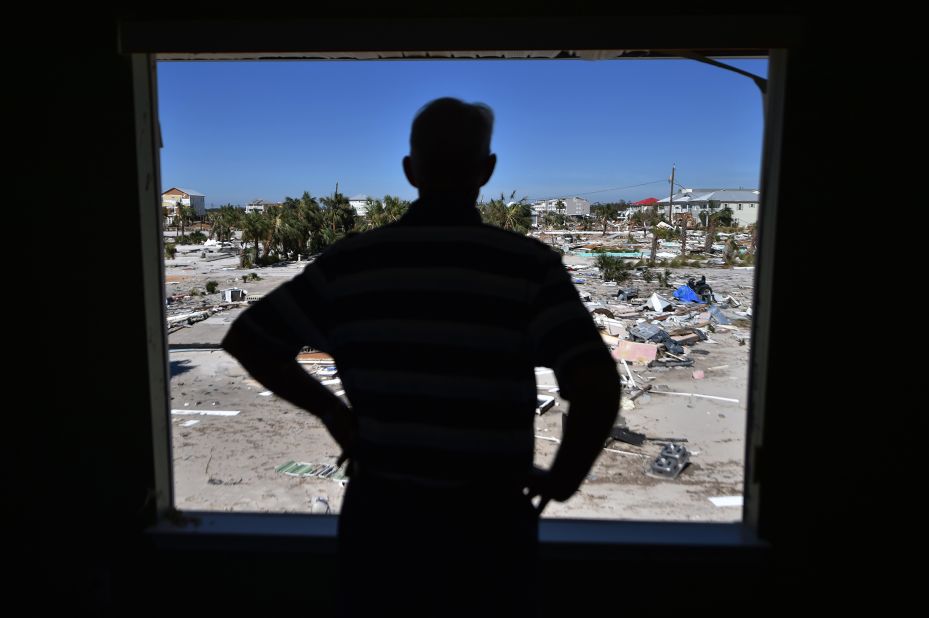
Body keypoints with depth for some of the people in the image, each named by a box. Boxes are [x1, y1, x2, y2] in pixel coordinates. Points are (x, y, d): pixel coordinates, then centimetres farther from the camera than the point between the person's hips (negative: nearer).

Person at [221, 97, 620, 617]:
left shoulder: (349, 262, -6)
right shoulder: (528, 265, -14)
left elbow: (247, 340, 2)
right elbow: (598, 387, -23)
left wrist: (331, 411, 8)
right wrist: (564, 478, -6)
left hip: (379, 511, 2)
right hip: (486, 520, -1)